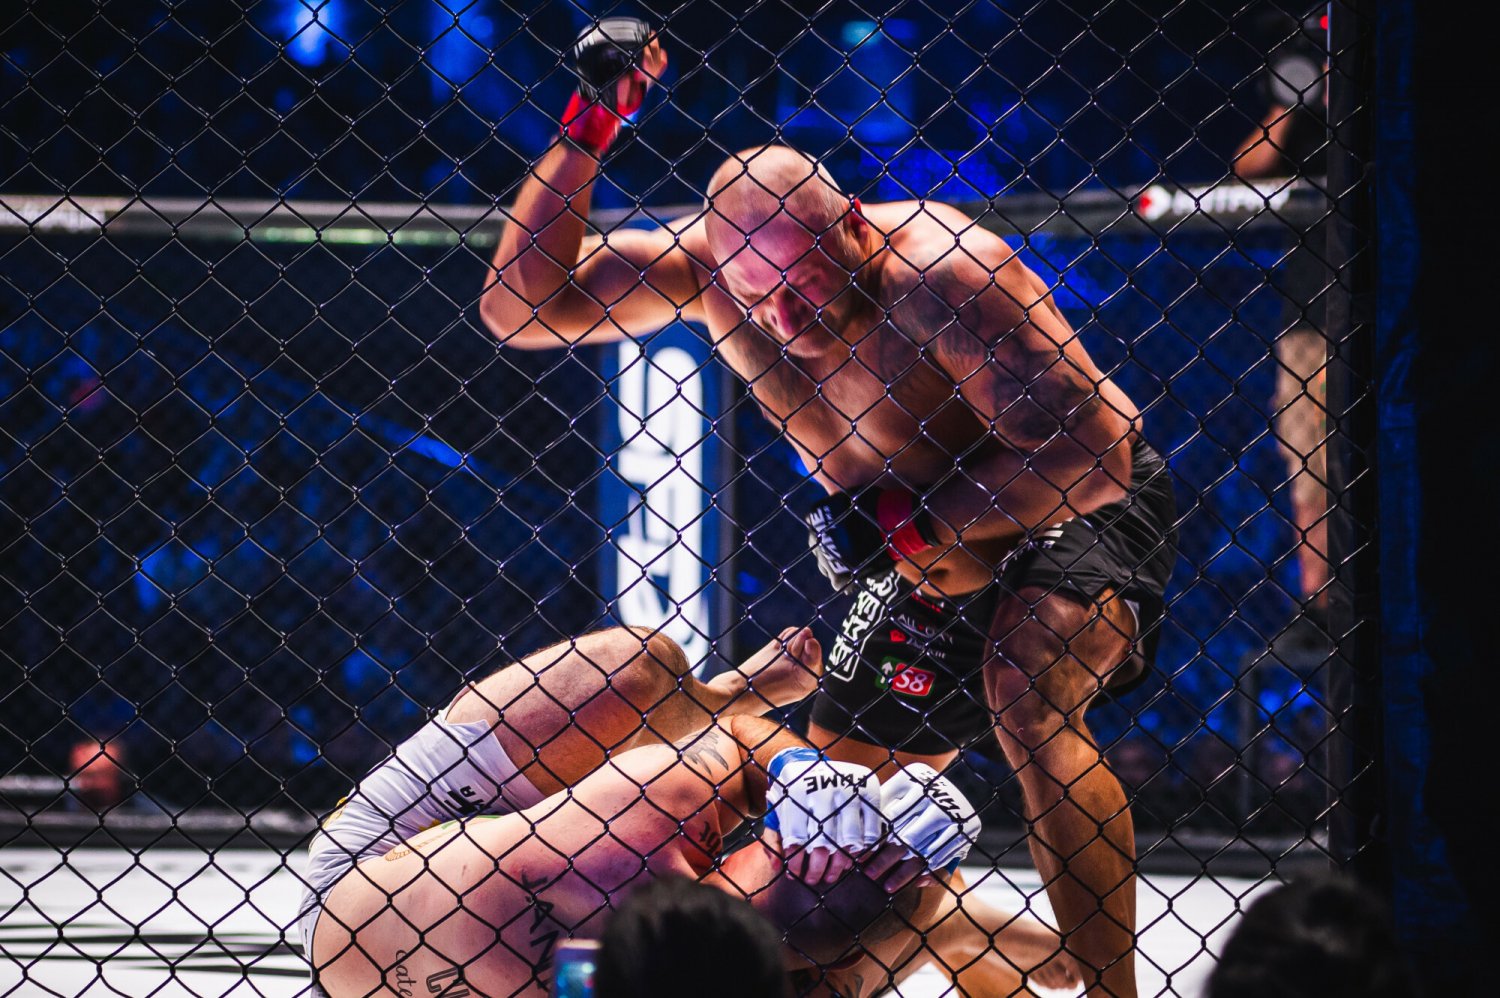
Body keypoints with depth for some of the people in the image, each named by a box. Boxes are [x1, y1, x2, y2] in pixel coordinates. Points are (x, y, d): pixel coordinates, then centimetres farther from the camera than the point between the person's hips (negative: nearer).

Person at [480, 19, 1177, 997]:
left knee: (1028, 694, -34)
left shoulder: (942, 273, -32)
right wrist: (588, 127, -28)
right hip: (929, 556, 7)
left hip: (1079, 513, -7)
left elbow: (1091, 451, -31)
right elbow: (522, 306, -18)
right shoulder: (714, 258, -15)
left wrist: (903, 519, -32)